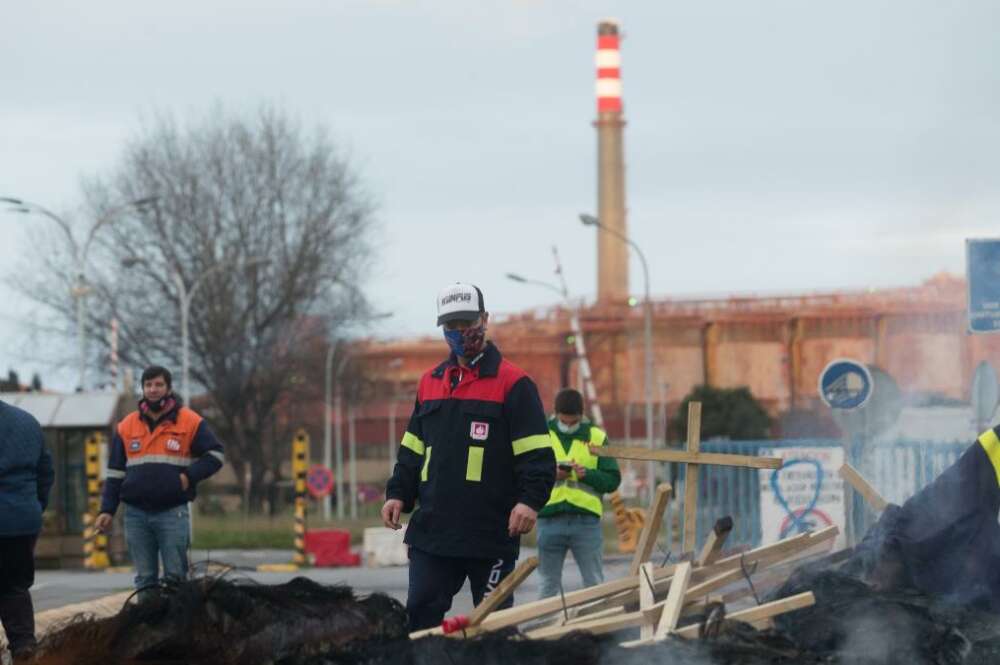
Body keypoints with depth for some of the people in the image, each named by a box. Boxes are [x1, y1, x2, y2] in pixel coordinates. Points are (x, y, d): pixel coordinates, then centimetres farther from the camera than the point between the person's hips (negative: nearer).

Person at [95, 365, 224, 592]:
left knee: (175, 576, -4)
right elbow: (115, 472, 15)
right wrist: (107, 510, 7)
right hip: (136, 514, 3)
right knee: (145, 578, 5)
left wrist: (190, 476, -9)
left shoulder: (190, 422, 2)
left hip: (173, 512, -3)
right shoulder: (127, 426, 12)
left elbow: (215, 455, 5)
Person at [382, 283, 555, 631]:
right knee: (421, 612, -1)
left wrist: (530, 500, -21)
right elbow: (413, 449, 22)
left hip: (492, 533, -5)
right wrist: (398, 494, 9)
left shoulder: (513, 383, -3)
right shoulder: (430, 382, 16)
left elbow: (537, 454, -8)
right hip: (432, 530, 5)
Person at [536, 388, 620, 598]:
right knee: (549, 584, 7)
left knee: (595, 584, 3)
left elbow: (613, 480, 5)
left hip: (586, 520, 0)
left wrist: (587, 474, -13)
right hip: (550, 519, 0)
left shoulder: (597, 437, 7)